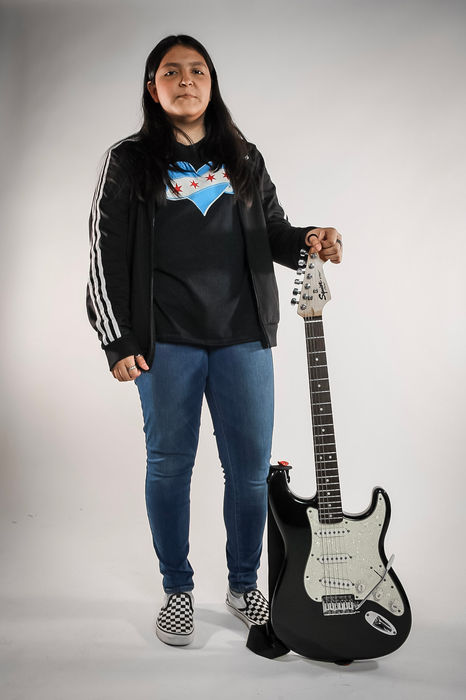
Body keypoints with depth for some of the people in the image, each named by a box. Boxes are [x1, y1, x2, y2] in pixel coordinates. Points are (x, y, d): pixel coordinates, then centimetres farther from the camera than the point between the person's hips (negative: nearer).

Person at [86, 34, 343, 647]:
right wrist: (118, 339, -5)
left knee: (250, 468, 6)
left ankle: (244, 585, 29)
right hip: (166, 341, -2)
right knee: (169, 466, 7)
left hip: (243, 335, 3)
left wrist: (307, 241, -5)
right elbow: (106, 252, 2)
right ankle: (178, 590, 28)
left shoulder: (244, 158, 15)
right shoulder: (129, 161, 6)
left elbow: (273, 230, 18)